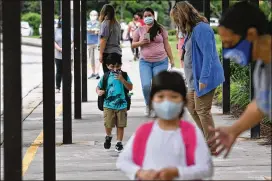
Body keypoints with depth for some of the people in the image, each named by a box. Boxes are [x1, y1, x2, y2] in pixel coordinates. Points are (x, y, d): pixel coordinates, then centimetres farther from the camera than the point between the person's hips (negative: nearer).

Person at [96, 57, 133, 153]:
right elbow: (98, 87, 8)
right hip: (108, 105, 0)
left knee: (120, 125, 5)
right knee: (108, 124, -3)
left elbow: (130, 88, -9)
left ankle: (119, 142, 21)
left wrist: (122, 80, -22)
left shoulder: (124, 75, -2)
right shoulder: (106, 76, 0)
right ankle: (108, 137, 28)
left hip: (121, 104, 0)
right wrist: (98, 91, -15)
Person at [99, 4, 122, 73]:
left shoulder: (105, 23, -7)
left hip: (108, 53, -7)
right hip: (118, 52, 7)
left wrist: (100, 54, -11)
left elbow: (103, 40, -12)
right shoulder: (117, 24, 12)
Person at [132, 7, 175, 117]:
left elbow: (166, 45, 7)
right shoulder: (140, 30, 5)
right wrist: (141, 42, -10)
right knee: (146, 85, -13)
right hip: (145, 62, 0)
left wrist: (171, 59, 4)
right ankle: (148, 105, 13)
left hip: (161, 62, 0)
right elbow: (133, 44, 11)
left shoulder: (161, 29, 3)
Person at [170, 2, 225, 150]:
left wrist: (203, 79, -25)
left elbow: (208, 55, -23)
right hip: (195, 78, 10)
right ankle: (208, 136, 25)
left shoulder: (201, 29, -19)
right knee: (191, 106, 18)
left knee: (202, 110, -5)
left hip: (204, 78, -10)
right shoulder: (192, 30, 11)